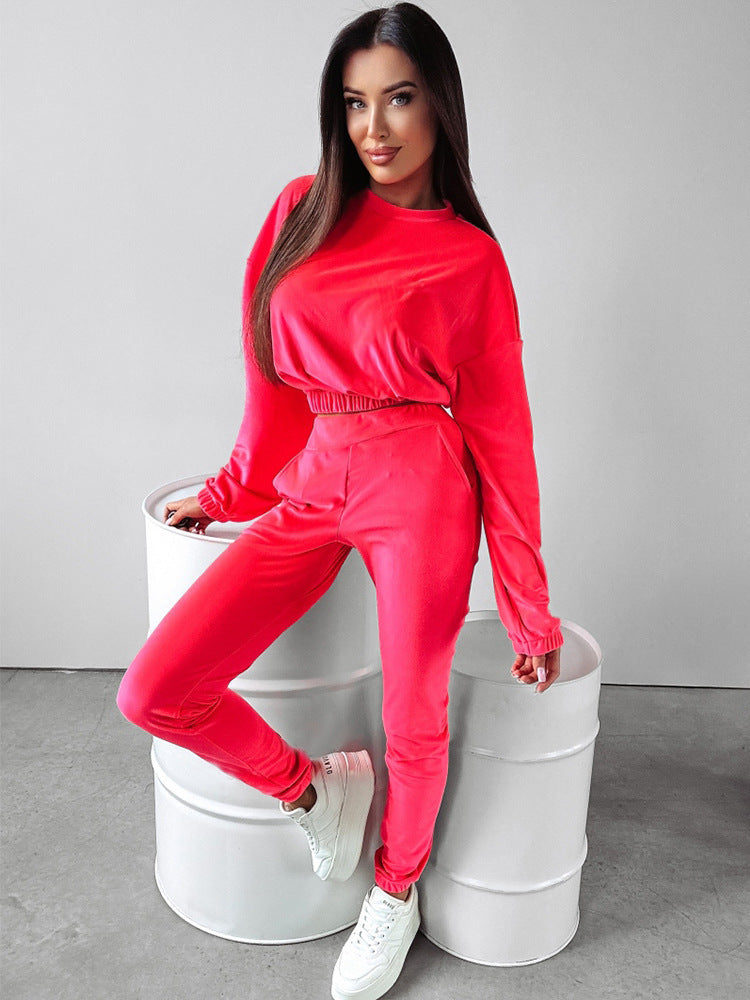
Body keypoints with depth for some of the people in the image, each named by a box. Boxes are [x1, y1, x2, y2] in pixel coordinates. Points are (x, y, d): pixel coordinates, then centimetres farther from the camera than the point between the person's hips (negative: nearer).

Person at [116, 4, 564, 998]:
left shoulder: (470, 256, -1)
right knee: (154, 692, -6)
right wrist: (231, 492, 21)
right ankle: (315, 784, 22)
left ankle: (396, 893, 40)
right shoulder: (302, 210, 8)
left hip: (422, 492, -3)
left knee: (413, 722, 6)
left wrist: (530, 610, 0)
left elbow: (500, 429, -1)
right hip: (310, 489, 4)